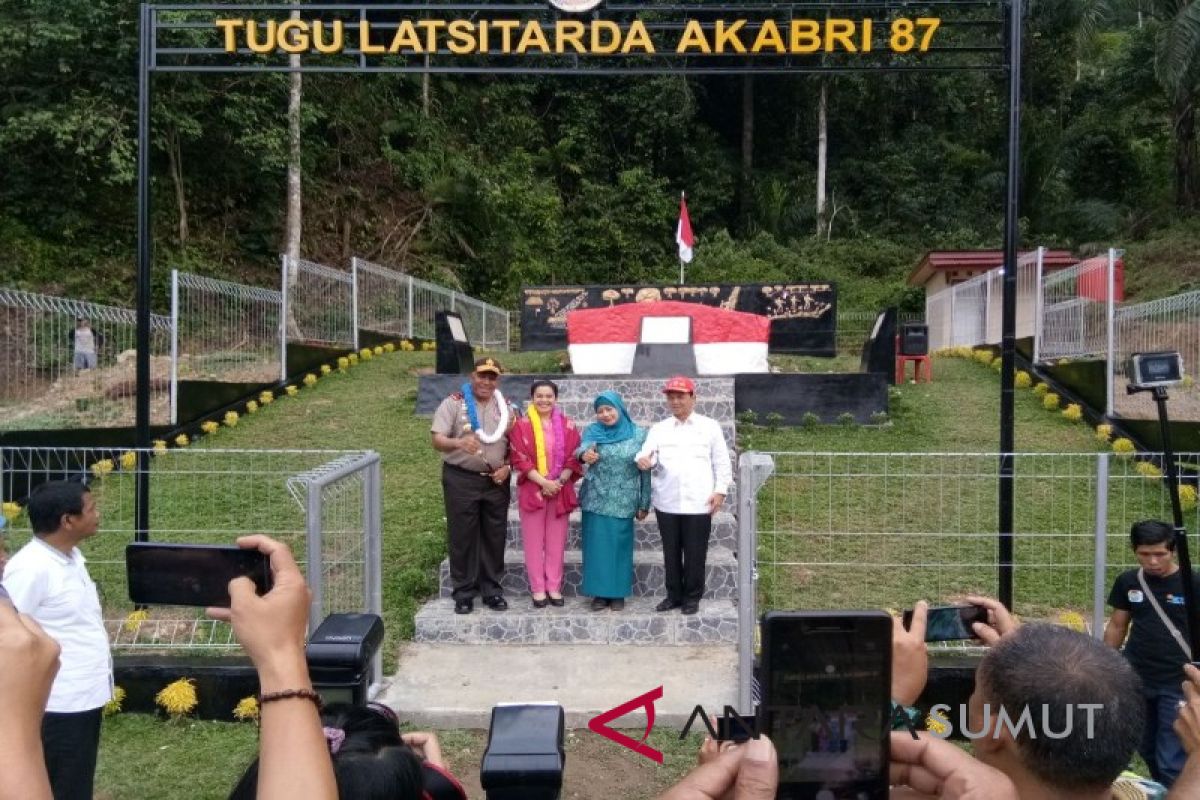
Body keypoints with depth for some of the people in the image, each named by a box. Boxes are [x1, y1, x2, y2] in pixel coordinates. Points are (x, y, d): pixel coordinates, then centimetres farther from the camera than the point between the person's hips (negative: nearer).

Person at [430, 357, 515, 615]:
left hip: (496, 481, 3)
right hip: (461, 480, -3)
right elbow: (438, 441, -14)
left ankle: (492, 589, 21)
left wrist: (507, 467, -4)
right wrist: (459, 442, -35)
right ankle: (464, 593, 14)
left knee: (494, 537, 9)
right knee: (462, 537, 3)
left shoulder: (505, 407, 7)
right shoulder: (454, 403, -5)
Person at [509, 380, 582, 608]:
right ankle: (538, 589, 12)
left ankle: (554, 587, 16)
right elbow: (520, 459, -7)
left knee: (556, 542, 6)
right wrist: (543, 482, -15)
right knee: (534, 542, 3)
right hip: (532, 490, -2)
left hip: (560, 491, 2)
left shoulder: (567, 426, 4)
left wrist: (559, 482, -11)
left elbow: (573, 458, 2)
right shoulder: (521, 425, -2)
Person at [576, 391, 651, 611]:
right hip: (596, 500, 1)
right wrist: (584, 454, -47)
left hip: (623, 502, -1)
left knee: (619, 546, 4)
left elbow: (645, 470, 1)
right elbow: (584, 446, -22)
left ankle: (618, 593, 17)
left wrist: (644, 503, 0)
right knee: (597, 545, 3)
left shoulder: (639, 434, -1)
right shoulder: (593, 431, 1)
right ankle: (599, 592, 15)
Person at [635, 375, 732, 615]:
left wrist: (720, 490, -4)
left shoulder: (710, 426, 5)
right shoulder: (659, 429, 10)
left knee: (694, 553, 4)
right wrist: (644, 459, -26)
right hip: (666, 502, 2)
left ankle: (692, 597, 17)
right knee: (671, 552, 10)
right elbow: (647, 453, -3)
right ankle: (674, 595, 23)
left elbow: (721, 462, 5)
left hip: (698, 503, -2)